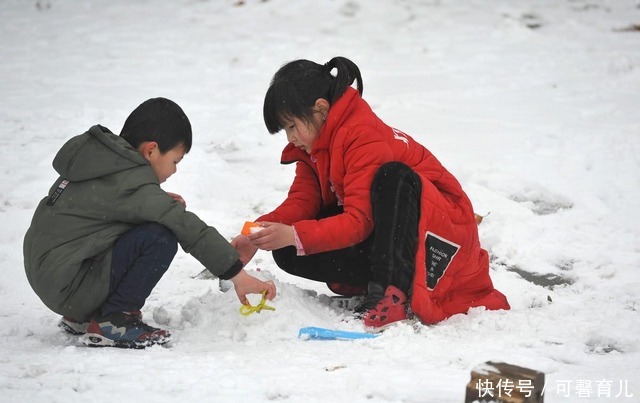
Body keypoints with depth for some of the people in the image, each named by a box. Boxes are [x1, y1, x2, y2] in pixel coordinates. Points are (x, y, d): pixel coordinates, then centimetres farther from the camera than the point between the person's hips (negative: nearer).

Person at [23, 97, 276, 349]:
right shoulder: (130, 183, -18)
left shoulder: (95, 155, 9)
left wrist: (161, 202, 9)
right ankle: (110, 322, -8)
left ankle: (82, 317, 15)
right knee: (160, 238, -21)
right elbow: (189, 229, -20)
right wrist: (238, 275, -18)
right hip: (68, 289, -10)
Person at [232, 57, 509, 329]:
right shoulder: (313, 146, 4)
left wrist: (294, 235, -36)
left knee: (392, 177, -39)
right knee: (289, 252, -11)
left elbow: (360, 221, -29)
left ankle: (394, 292, -37)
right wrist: (259, 233, -20)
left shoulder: (363, 137, -24)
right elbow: (301, 201, -3)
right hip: (382, 233, 8)